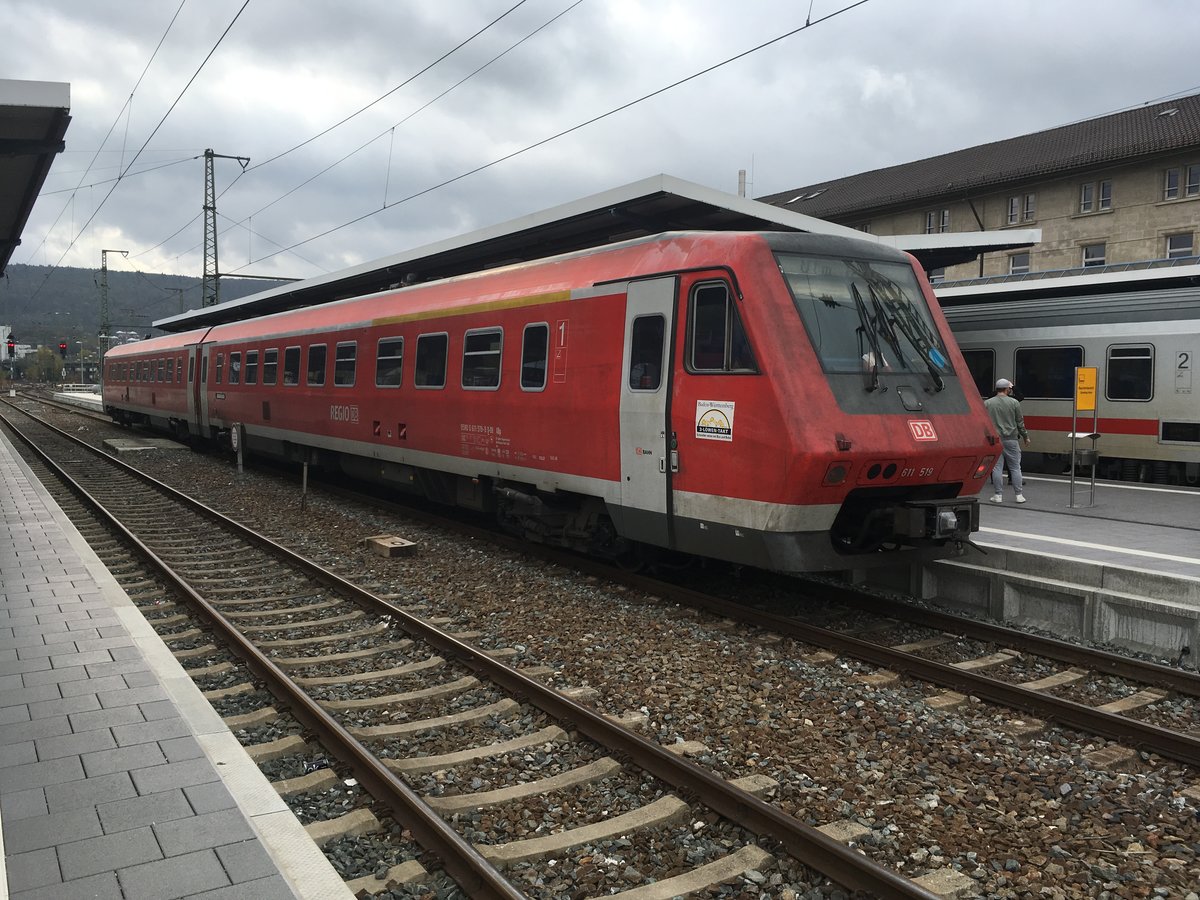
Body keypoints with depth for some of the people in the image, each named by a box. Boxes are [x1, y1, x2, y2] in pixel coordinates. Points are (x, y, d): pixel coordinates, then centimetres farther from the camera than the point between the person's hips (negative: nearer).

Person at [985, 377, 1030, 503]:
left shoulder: (987, 403, 0)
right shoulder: (1014, 402, -2)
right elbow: (1020, 422, 3)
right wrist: (1025, 437, 14)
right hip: (1011, 439, 0)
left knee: (997, 467, 2)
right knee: (1015, 467, 6)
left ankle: (998, 495, 3)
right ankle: (1019, 495, 8)